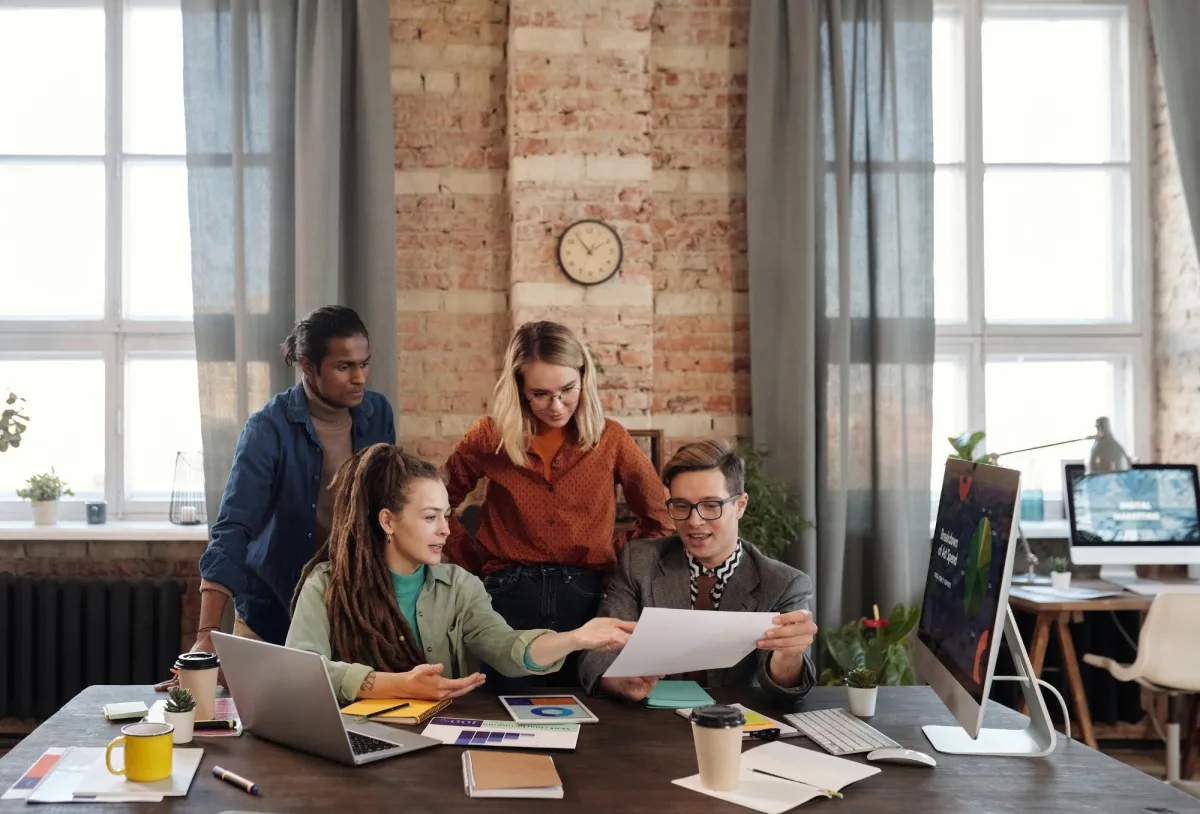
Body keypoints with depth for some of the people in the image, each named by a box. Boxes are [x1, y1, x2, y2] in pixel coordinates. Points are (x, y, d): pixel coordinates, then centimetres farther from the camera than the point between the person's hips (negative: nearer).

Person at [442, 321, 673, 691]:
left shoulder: (611, 439, 2)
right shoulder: (489, 438, 1)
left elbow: (659, 517, 12)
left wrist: (625, 568, 3)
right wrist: (475, 564, 5)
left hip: (587, 599, 1)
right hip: (510, 599, 0)